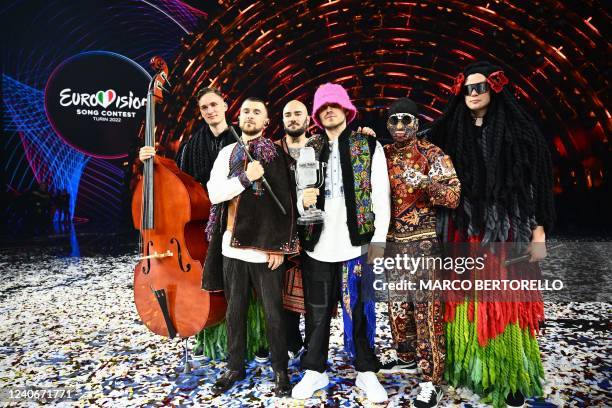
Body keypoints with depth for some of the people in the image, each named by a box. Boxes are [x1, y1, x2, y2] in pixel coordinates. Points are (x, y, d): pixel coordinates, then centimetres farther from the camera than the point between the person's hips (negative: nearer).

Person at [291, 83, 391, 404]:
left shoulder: (369, 146, 4)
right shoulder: (308, 149, 12)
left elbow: (381, 196, 0)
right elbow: (299, 193, 15)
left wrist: (378, 239, -8)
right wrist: (303, 201, -9)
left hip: (356, 242, -2)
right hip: (317, 244, 3)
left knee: (360, 311, 6)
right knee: (317, 312, 11)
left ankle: (366, 372, 23)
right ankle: (314, 370, 26)